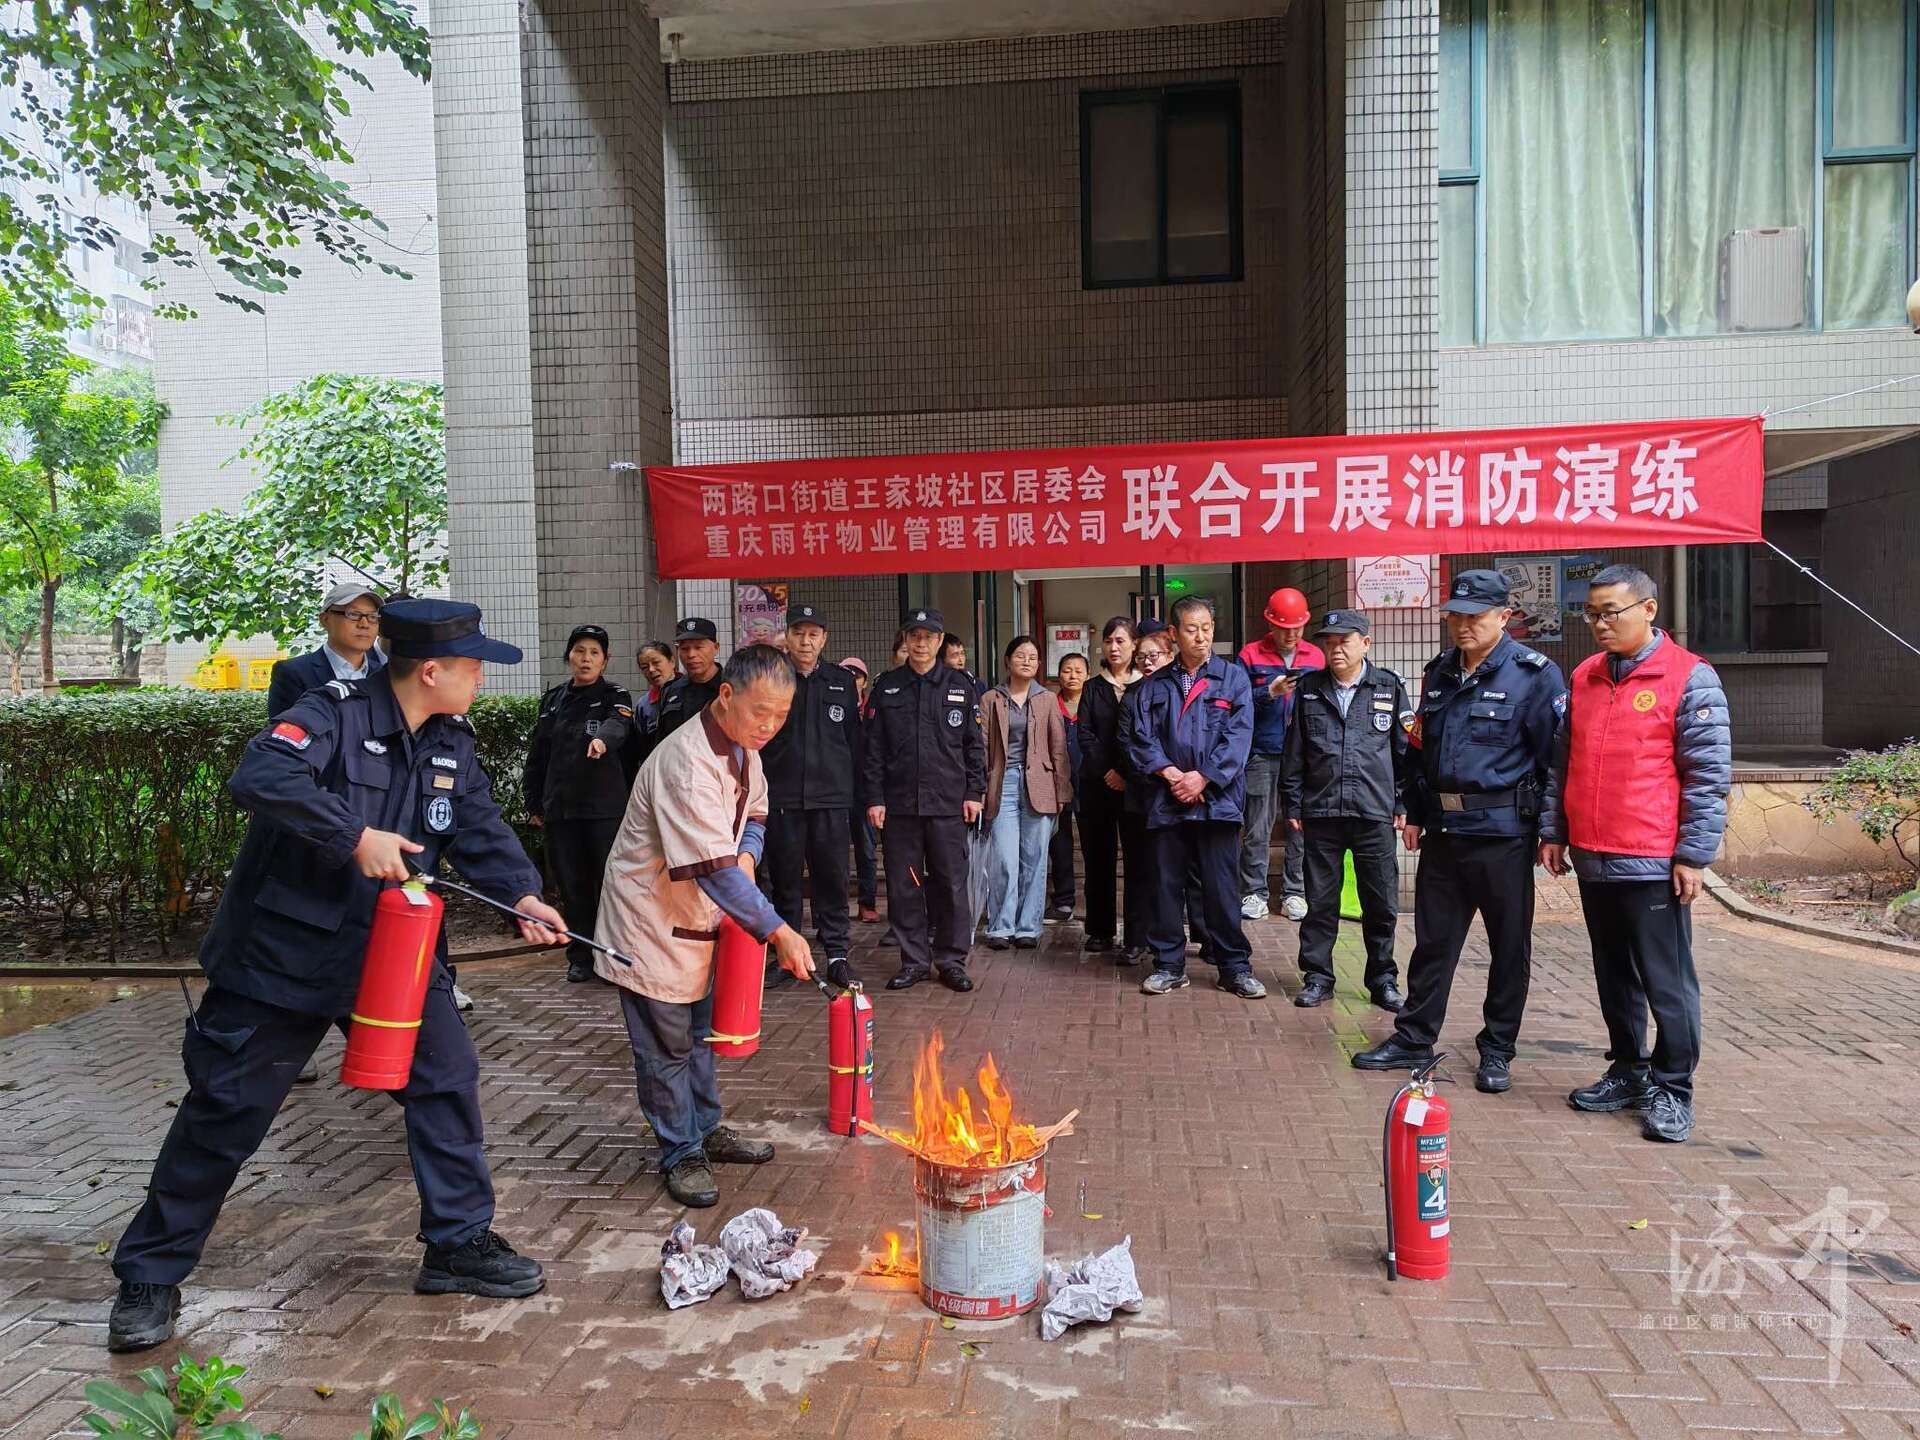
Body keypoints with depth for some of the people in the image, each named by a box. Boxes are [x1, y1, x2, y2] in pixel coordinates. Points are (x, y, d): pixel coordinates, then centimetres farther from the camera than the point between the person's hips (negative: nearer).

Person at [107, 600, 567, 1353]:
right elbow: (260, 776, -35)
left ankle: (460, 1244, 21)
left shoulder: (452, 745, 3)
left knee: (447, 1080, 6)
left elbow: (481, 828, -1)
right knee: (225, 1112, 5)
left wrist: (521, 895, -18)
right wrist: (357, 835, -34)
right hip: (284, 953, -6)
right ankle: (150, 1278, 24)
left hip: (393, 952, 6)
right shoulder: (335, 712, -19)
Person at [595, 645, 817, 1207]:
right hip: (652, 922, -9)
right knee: (667, 1044, 4)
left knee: (700, 1030, 21)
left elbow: (754, 814, 14)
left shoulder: (744, 748, -3)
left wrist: (747, 856, -9)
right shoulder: (686, 761, -32)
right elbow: (713, 868, -36)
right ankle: (682, 1154, 20)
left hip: (701, 918, 9)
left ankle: (705, 1130, 37)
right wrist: (778, 932, -36)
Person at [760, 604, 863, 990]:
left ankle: (837, 954, 12)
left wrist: (859, 792, 6)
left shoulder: (843, 681, 9)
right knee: (785, 880, 7)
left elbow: (855, 740, 10)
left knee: (832, 879, 3)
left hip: (831, 797, 1)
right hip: (781, 797, 0)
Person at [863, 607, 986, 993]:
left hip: (948, 802, -1)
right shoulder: (886, 686, 7)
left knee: (951, 884, 3)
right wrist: (874, 798, -1)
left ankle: (951, 960, 14)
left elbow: (974, 743, 7)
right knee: (903, 885, 5)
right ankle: (914, 960, 15)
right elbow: (873, 747, 5)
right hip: (898, 803, 1)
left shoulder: (959, 686, 6)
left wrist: (974, 792, 1)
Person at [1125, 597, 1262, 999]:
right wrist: (1171, 774, -11)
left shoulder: (1233, 678, 5)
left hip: (1218, 798, -2)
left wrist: (1202, 777, -12)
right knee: (1167, 885, 7)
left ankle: (1235, 967, 11)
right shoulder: (1154, 685, 11)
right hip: (1167, 800, 2)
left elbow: (1239, 735, -4)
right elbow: (1141, 737, 3)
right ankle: (1169, 965, 18)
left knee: (1222, 886, 0)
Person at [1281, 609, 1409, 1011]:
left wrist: (1404, 804, 3)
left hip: (1374, 812, -1)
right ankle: (1317, 976, 18)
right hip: (1320, 812, 1)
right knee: (1320, 900, 7)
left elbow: (1405, 749, 6)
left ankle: (1383, 980, 19)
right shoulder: (1308, 689, 6)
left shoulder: (1389, 687, 4)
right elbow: (1293, 752, 9)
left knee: (1381, 902, 6)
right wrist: (1292, 804, 6)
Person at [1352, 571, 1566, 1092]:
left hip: (1502, 834, -5)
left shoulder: (1535, 675, -9)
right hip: (1443, 830, 6)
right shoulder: (1439, 673, 11)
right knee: (1433, 940, 12)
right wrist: (1414, 814, 15)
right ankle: (1413, 1038, 23)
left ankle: (1497, 1050, 22)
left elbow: (1556, 757, -11)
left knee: (1510, 946, 8)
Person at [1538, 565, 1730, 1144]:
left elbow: (1708, 775, -9)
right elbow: (1562, 762, 16)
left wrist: (1693, 854, -12)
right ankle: (1627, 1071, 29)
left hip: (1653, 862, -6)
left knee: (1666, 982, 3)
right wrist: (1552, 832, 11)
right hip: (1591, 858, 6)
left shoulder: (1690, 678, -7)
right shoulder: (1583, 677, 11)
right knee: (1613, 976, 16)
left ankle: (1671, 1090, 14)